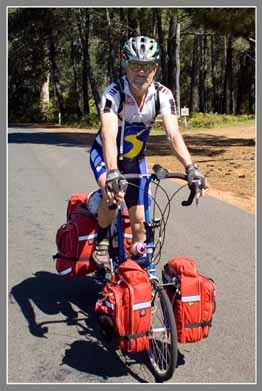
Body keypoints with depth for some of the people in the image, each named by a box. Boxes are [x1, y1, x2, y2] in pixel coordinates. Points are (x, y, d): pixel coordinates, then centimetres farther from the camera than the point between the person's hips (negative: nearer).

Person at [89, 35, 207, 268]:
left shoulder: (163, 95, -20)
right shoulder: (114, 93, -29)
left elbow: (173, 135, -30)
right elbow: (109, 136, -42)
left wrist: (190, 167, -46)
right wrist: (112, 173, -59)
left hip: (135, 159, 3)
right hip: (105, 155, -3)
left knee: (139, 219, -1)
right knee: (113, 195, -32)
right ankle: (102, 240, -3)